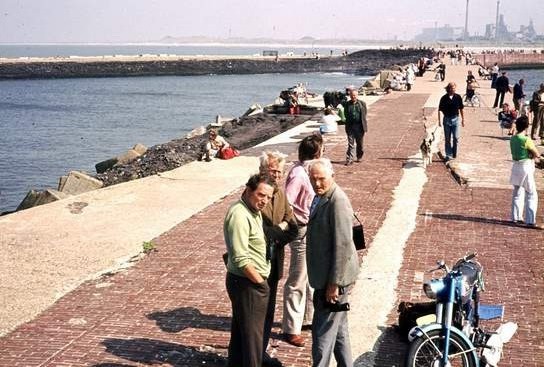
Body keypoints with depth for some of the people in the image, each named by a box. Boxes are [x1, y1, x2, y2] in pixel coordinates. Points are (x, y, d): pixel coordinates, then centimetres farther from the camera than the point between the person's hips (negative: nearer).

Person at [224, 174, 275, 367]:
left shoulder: (253, 211, 9)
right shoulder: (239, 215, -23)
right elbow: (241, 259, -27)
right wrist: (260, 282, -17)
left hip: (248, 281, 10)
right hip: (247, 283, -10)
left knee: (240, 330, 21)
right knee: (252, 333, 1)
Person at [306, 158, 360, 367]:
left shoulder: (337, 201, -21)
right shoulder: (320, 197, 9)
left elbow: (343, 245, -23)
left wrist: (334, 283, -21)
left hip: (333, 279, -9)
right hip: (324, 278, 9)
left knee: (323, 333, -2)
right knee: (338, 331, 20)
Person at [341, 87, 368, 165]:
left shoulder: (362, 104, 2)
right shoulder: (346, 104, 4)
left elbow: (364, 116, 3)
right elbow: (345, 115, 9)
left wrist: (364, 128, 0)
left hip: (360, 127, 0)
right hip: (350, 127, 0)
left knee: (359, 144, 11)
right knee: (351, 144, -2)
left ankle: (359, 157, 28)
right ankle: (349, 159, -3)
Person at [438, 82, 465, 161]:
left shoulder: (458, 97, -1)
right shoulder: (444, 98, -4)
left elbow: (461, 109, 7)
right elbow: (440, 110, 1)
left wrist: (463, 119, 8)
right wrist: (439, 120, -2)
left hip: (455, 119, 0)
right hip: (447, 119, 0)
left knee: (456, 138, -4)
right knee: (447, 139, 7)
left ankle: (454, 153, 14)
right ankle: (448, 155, 14)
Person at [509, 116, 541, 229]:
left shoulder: (513, 139, 4)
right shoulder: (526, 140, -19)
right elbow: (537, 154, -14)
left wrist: (532, 157, 2)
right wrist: (533, 156, 7)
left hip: (516, 167, 8)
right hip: (526, 168, -8)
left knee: (517, 193, 17)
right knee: (531, 195, -1)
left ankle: (516, 217, 24)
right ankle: (530, 221, -5)